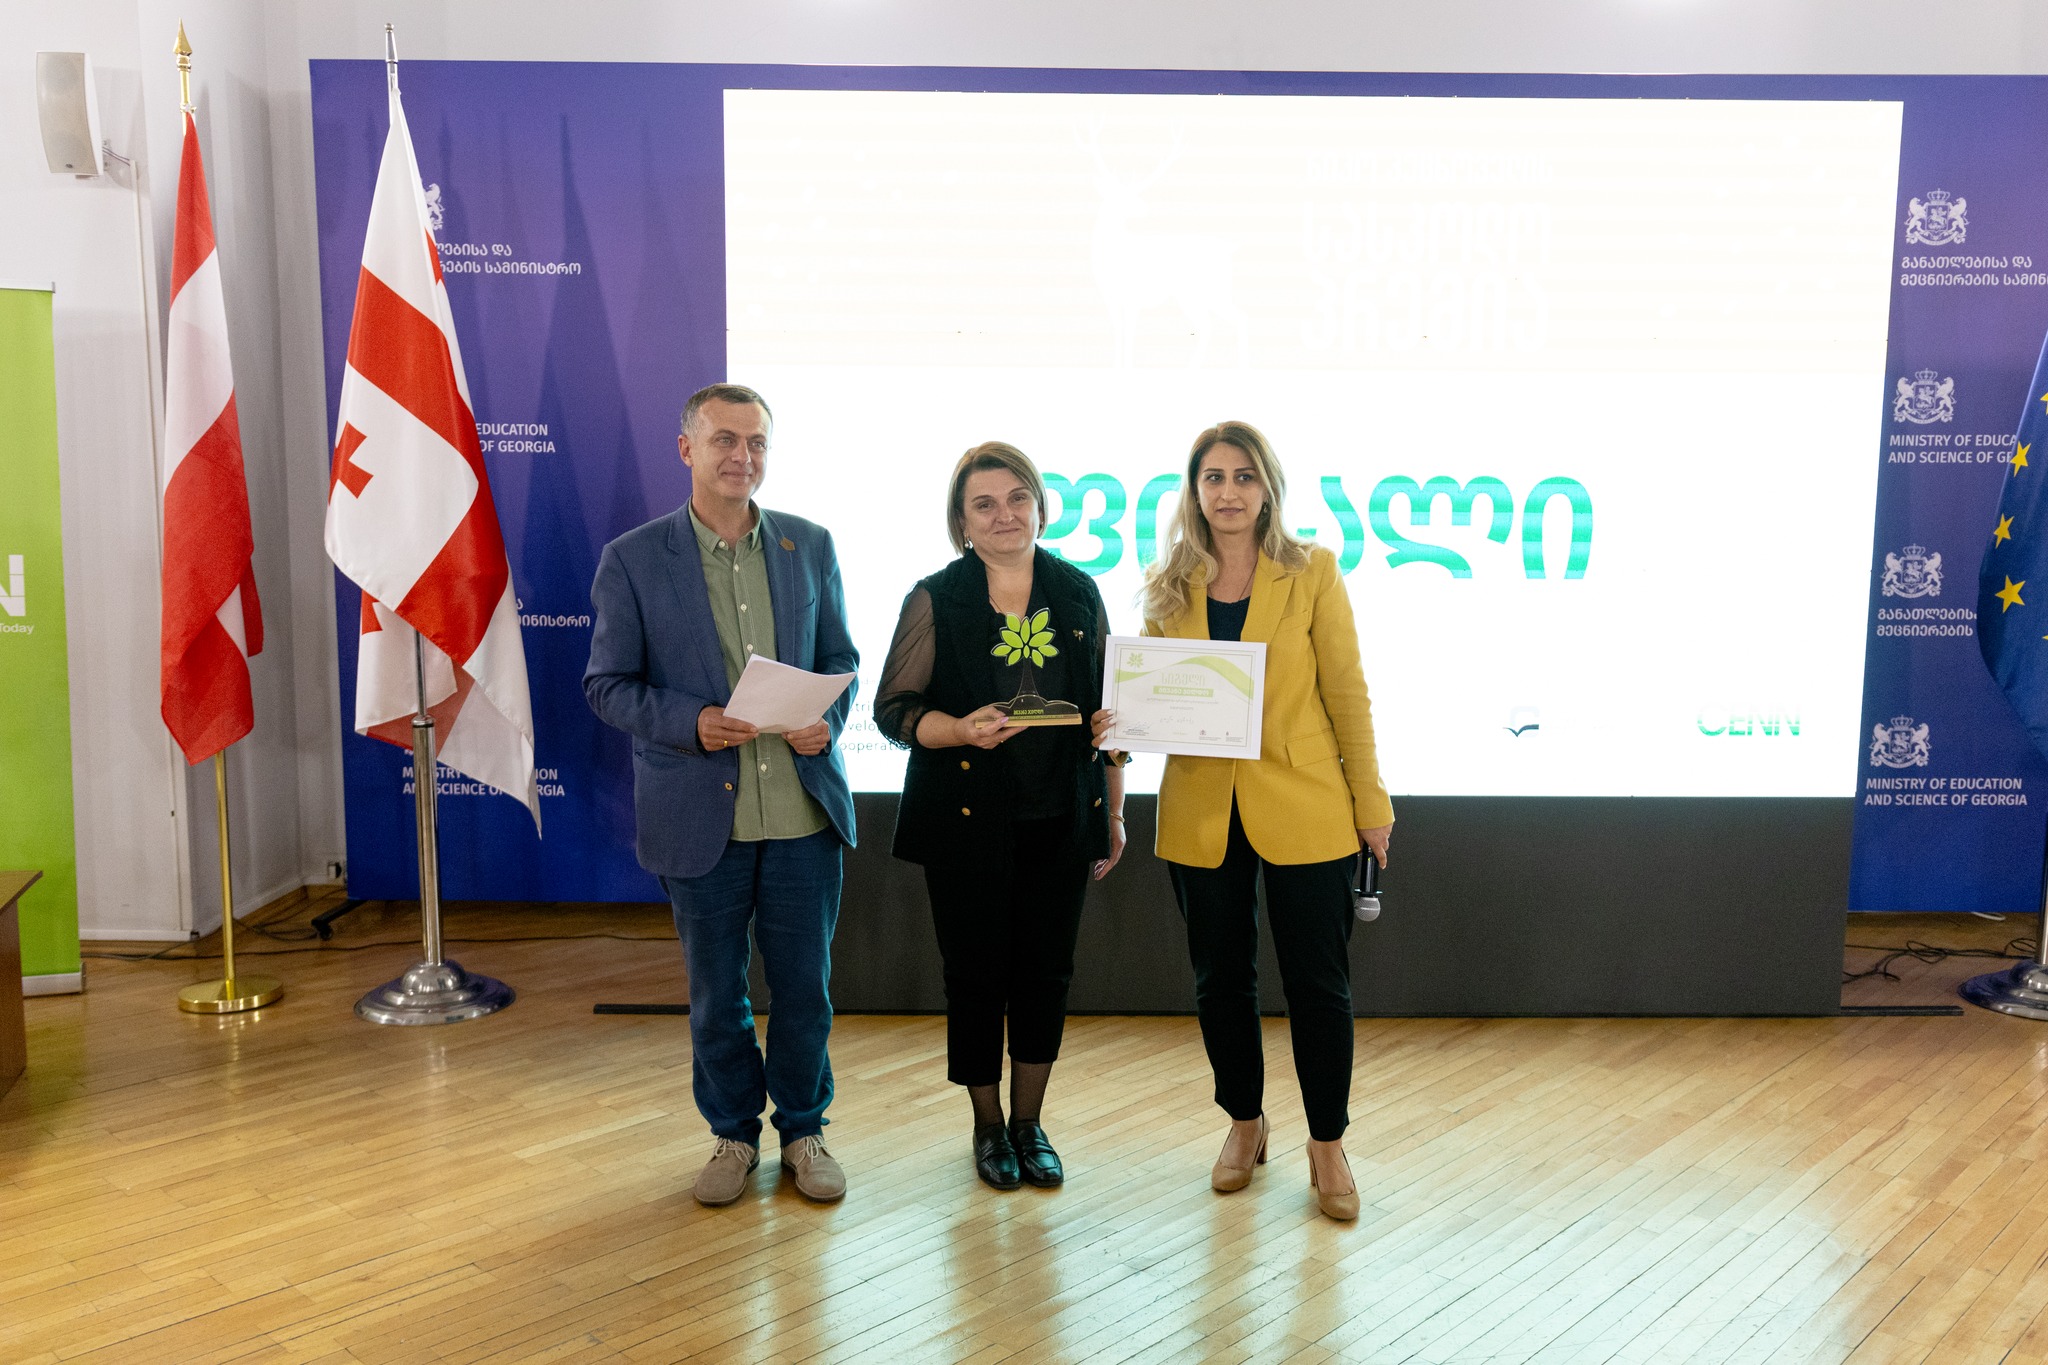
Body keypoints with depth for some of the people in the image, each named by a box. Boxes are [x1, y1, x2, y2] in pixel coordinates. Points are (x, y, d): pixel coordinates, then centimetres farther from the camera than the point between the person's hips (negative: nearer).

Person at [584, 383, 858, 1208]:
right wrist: (691, 723, -19)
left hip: (803, 809, 2)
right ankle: (733, 1134, 33)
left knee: (804, 986, 11)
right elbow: (606, 684, -2)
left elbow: (840, 655, 12)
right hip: (701, 815, -2)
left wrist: (827, 720, -9)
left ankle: (803, 1130, 32)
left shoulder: (810, 545, 5)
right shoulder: (632, 560, -3)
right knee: (716, 993, 13)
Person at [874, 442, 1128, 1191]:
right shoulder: (935, 600, -3)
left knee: (1046, 972, 9)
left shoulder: (1079, 594, 6)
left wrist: (1113, 814, 10)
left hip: (1059, 819, 3)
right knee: (977, 974, 7)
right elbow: (893, 709, -4)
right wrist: (962, 730, -23)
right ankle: (988, 1126, 27)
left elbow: (1106, 707, 12)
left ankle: (1029, 1124, 28)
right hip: (968, 820, -2)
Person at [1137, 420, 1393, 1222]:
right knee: (1220, 978, 13)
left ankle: (1327, 1145, 20)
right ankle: (1244, 1124, 33)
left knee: (1317, 981, 3)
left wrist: (1371, 802, -2)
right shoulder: (1169, 587, 5)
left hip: (1303, 808, -2)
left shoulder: (1312, 572, -2)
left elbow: (1346, 691, -1)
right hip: (1201, 811, 3)